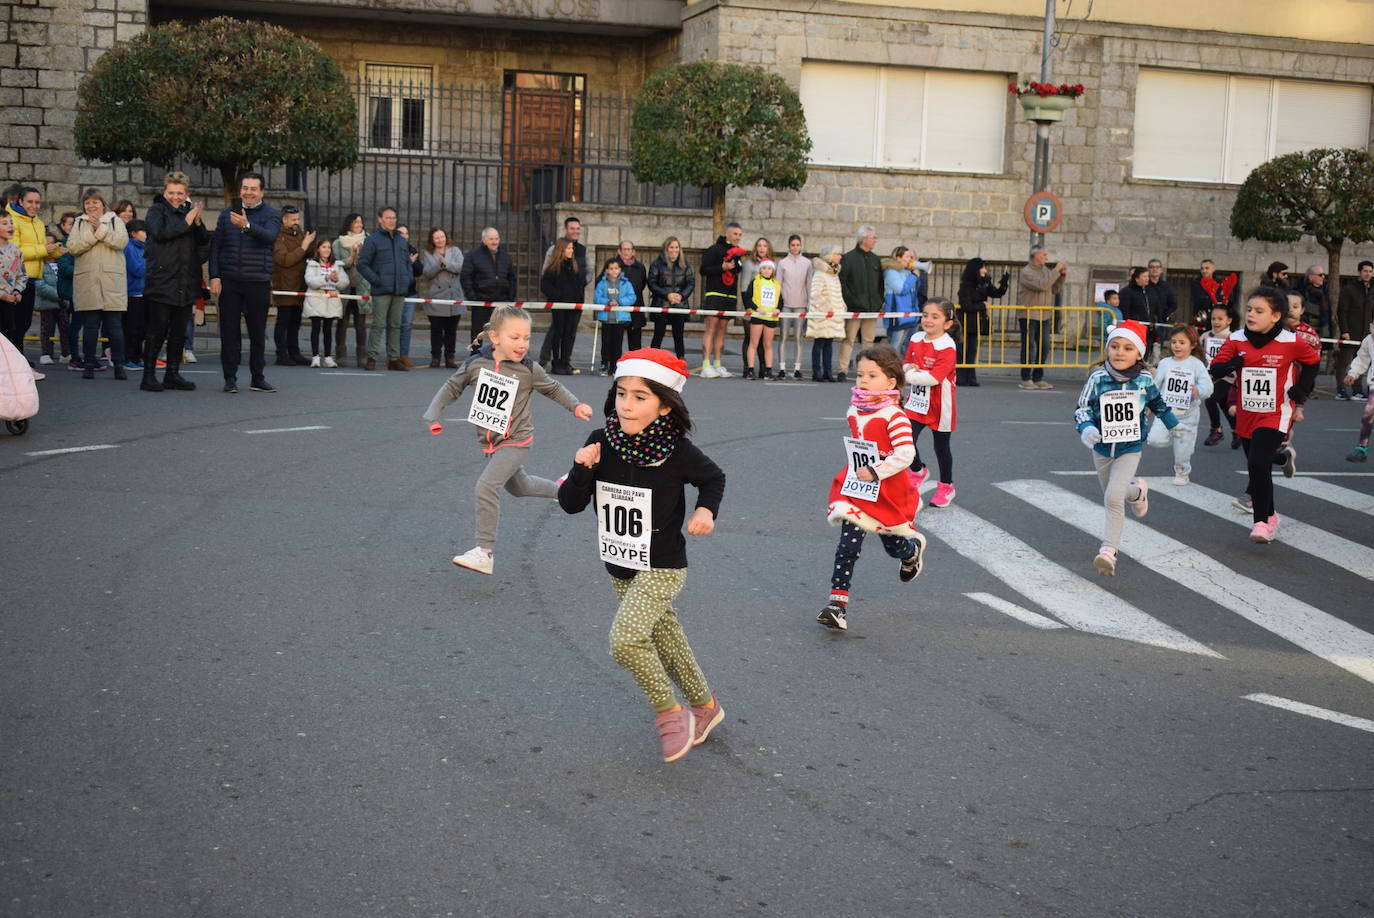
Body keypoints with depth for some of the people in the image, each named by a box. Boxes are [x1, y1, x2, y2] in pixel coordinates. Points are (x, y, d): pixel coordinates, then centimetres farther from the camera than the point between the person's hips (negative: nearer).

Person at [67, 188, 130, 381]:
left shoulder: (115, 221, 11)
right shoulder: (79, 224, 15)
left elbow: (121, 242, -8)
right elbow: (72, 247, -1)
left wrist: (101, 229, -13)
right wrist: (93, 233, -11)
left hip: (112, 281, -1)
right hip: (88, 281, 1)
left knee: (115, 325, -3)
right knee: (91, 325, 2)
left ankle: (119, 365, 1)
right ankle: (88, 365, 7)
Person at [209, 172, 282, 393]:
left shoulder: (271, 215, 2)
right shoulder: (227, 214, 10)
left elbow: (269, 236, -20)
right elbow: (215, 246, 8)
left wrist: (247, 226, -38)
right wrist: (214, 276, -3)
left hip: (258, 283, -1)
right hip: (229, 282, 2)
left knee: (258, 332, 5)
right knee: (229, 332, 1)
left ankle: (258, 378, 14)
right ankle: (230, 378, 7)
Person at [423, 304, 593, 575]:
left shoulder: (529, 370, -14)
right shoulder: (476, 364, -10)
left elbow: (553, 389, 5)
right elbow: (451, 388, 3)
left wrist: (576, 406, -4)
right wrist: (433, 417, -7)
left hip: (517, 441, -5)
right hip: (490, 442, 5)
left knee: (487, 486, -22)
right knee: (518, 487, 26)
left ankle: (484, 552, -17)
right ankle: (561, 489, 56)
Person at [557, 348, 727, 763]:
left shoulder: (677, 451, -19)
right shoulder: (601, 443, -10)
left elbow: (714, 478, 3)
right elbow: (570, 504, -6)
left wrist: (706, 510, -16)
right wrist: (582, 470, -23)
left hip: (662, 569, -5)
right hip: (620, 569, 5)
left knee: (625, 639, -21)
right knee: (664, 638, 20)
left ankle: (669, 711, 2)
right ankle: (704, 706, 42)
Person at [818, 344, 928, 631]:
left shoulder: (894, 416, -20)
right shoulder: (853, 412, 2)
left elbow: (906, 454, -27)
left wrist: (875, 471, -30)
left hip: (888, 494, -4)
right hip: (855, 489, 4)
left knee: (894, 546, 16)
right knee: (848, 544, -8)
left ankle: (914, 549, 54)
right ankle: (837, 602, -8)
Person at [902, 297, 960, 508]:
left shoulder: (947, 347, -20)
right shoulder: (916, 340, 1)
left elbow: (934, 378, -27)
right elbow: (906, 363, 11)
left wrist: (910, 375, -18)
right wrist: (909, 369, -13)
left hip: (939, 405, -5)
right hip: (916, 401, 5)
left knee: (941, 446, 10)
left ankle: (946, 486, 29)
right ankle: (919, 471, 27)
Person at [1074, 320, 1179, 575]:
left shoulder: (1144, 379, -9)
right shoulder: (1098, 377, -14)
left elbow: (1157, 403, 12)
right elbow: (1082, 408, -11)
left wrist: (1174, 425, 27)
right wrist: (1086, 428, -32)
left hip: (1130, 449, -2)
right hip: (1102, 448, 2)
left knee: (1113, 497, -19)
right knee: (1112, 496, 22)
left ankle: (1108, 551, -11)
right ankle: (1136, 490, 57)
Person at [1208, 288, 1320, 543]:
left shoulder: (1291, 343, -10)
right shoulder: (1237, 340, -5)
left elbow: (1313, 361, 8)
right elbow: (1215, 368, -6)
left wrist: (1301, 390, -2)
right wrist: (1230, 364, -27)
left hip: (1275, 415, -4)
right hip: (1247, 415, 4)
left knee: (1258, 464, -19)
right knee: (1257, 464, 19)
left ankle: (1263, 521, -7)